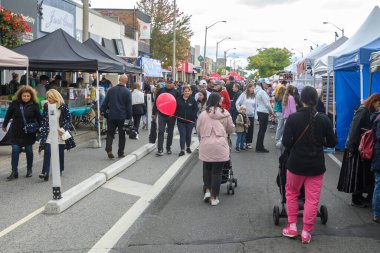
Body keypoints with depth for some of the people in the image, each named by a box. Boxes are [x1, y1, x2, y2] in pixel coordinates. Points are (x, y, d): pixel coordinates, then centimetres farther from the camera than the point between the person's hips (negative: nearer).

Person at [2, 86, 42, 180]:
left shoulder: (34, 105, -7)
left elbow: (38, 118, -2)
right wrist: (4, 125, 18)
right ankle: (14, 172, 2)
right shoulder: (15, 103, -4)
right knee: (15, 150, -3)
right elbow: (8, 115, 8)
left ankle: (29, 170, 25)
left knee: (29, 150, 9)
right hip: (16, 132, 1)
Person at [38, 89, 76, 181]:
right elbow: (44, 119, 11)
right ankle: (45, 172, -15)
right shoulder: (46, 106, 4)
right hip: (49, 134, 2)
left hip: (59, 134, -2)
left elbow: (69, 119, -5)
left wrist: (63, 129, -15)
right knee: (47, 152, -10)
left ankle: (60, 170, 26)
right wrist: (43, 129, 2)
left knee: (60, 153, 9)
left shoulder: (63, 107, -7)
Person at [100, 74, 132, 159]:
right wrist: (129, 117, 1)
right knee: (122, 135, 8)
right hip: (122, 117, -2)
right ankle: (120, 153, 12)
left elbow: (105, 102, 6)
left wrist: (103, 111, 17)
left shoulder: (111, 90, 1)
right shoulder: (127, 92, -7)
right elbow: (129, 106, -5)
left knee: (110, 133, 10)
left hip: (112, 116, 2)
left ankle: (108, 149, -10)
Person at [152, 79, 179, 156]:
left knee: (170, 132, 11)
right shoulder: (161, 91, 2)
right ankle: (160, 150, -8)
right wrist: (154, 113, 2)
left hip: (172, 115, 1)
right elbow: (156, 102, 5)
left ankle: (168, 148, 25)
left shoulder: (175, 92, 2)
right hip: (161, 114, -1)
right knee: (161, 131, -8)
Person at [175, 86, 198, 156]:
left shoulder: (192, 99, -1)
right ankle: (182, 150, -2)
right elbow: (176, 108, 7)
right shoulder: (179, 99, 1)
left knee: (188, 135, 11)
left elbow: (196, 109, -1)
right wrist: (177, 115, -8)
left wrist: (192, 116, -12)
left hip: (190, 121, 0)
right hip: (180, 120, 0)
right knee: (182, 135, -4)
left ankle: (188, 147, 31)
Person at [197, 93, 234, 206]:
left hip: (206, 145, 1)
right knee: (217, 171, 6)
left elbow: (198, 129, 9)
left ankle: (207, 191, 15)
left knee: (207, 168, 22)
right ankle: (214, 197, 11)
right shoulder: (225, 113, -2)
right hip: (220, 146, -1)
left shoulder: (203, 114, -1)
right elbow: (230, 129, 9)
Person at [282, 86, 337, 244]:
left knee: (291, 193, 21)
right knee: (312, 198, 10)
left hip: (296, 163, -1)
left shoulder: (293, 118, -12)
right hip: (316, 165, 1)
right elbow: (332, 142, -1)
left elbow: (286, 143, -14)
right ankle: (306, 232, 15)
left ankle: (292, 226, 23)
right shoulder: (324, 119, -7)